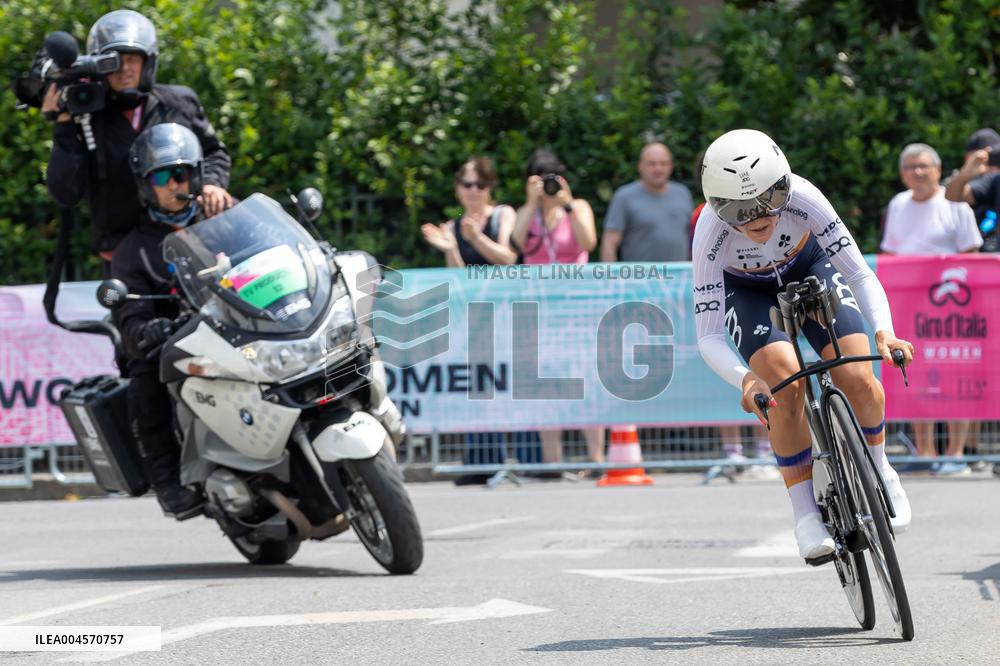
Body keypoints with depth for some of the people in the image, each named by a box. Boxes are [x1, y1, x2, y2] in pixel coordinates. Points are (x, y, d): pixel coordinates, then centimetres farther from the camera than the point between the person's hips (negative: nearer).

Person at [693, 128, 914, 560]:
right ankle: (805, 512, -14)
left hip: (809, 269, 1)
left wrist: (883, 331, -47)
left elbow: (860, 274, -30)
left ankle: (879, 471, 13)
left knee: (857, 380, -18)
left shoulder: (802, 199, -36)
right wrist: (744, 379, -53)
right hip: (748, 292, -1)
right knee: (787, 383, -27)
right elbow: (708, 337, -34)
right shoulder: (711, 232, -36)